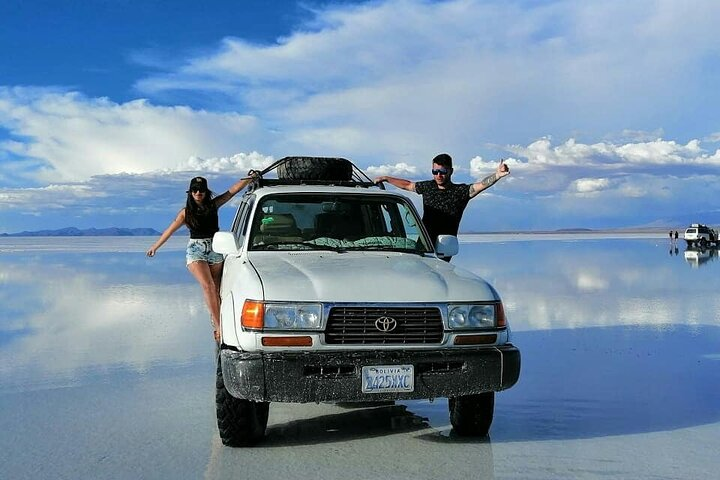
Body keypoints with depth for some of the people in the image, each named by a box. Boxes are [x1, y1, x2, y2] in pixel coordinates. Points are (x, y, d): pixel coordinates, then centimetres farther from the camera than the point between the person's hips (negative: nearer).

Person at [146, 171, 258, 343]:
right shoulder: (186, 212, 5)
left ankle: (216, 324, 6)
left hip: (215, 250, 2)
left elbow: (233, 190, -1)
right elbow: (170, 230, 14)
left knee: (215, 290, 2)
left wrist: (249, 178, -12)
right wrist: (155, 246, 21)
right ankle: (218, 326, -22)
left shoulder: (213, 205, 5)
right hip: (195, 251, -2)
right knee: (208, 286, -18)